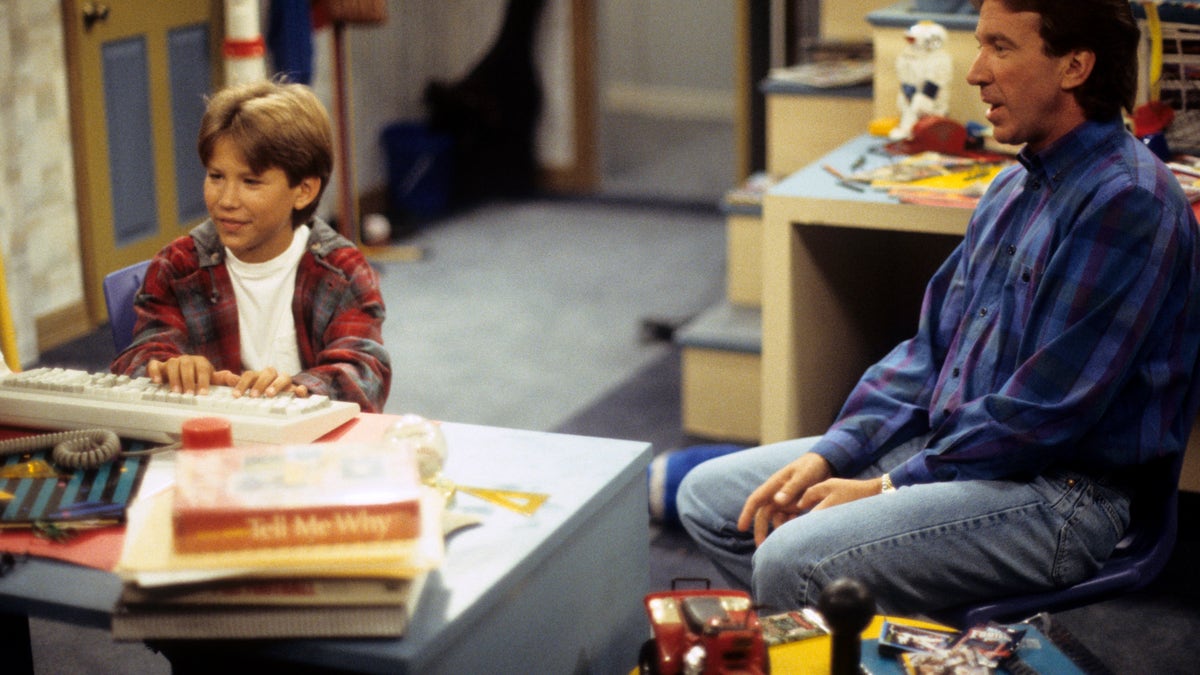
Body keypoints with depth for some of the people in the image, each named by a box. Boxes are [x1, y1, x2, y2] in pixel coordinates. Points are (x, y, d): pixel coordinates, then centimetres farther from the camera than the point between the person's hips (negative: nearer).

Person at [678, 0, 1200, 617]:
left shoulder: (1128, 202, -18)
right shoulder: (1014, 188, 14)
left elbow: (1045, 412, -21)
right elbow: (931, 346, 15)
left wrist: (891, 489, -15)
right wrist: (826, 456, 2)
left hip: (1057, 492, -10)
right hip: (946, 445, 10)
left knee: (793, 560, -27)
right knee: (709, 496, 7)